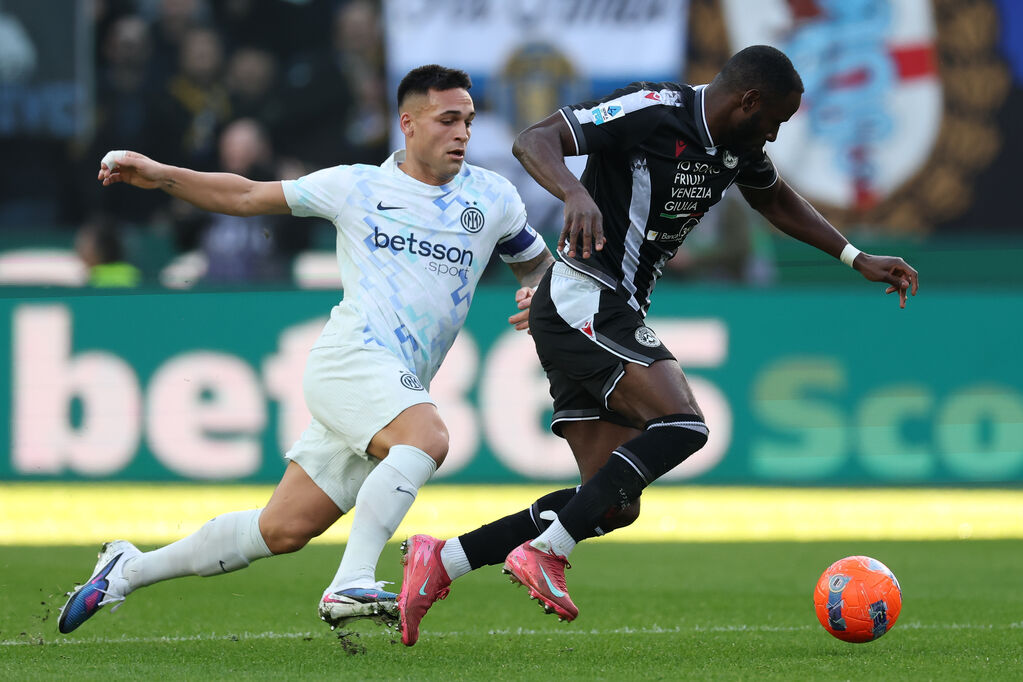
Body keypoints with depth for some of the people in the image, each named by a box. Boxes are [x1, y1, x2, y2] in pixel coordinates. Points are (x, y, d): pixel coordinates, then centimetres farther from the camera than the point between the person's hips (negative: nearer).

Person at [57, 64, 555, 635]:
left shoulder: (493, 196, 15)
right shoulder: (357, 186, 8)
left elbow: (539, 262, 27)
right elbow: (247, 196, 15)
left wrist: (538, 295, 3)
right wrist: (159, 176, 5)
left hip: (401, 388, 4)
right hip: (352, 355, -4)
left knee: (283, 530, 2)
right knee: (427, 437, -35)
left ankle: (131, 571, 17)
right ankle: (351, 584, -37)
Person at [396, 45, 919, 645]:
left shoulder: (738, 147, 11)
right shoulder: (654, 112, -15)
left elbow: (778, 200, 33)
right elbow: (534, 141, -21)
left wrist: (857, 260, 27)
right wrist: (576, 193, -41)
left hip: (615, 316, 10)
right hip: (583, 298, -10)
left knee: (615, 504, 2)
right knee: (682, 423, -25)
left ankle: (442, 559, 4)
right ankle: (544, 554, -25)